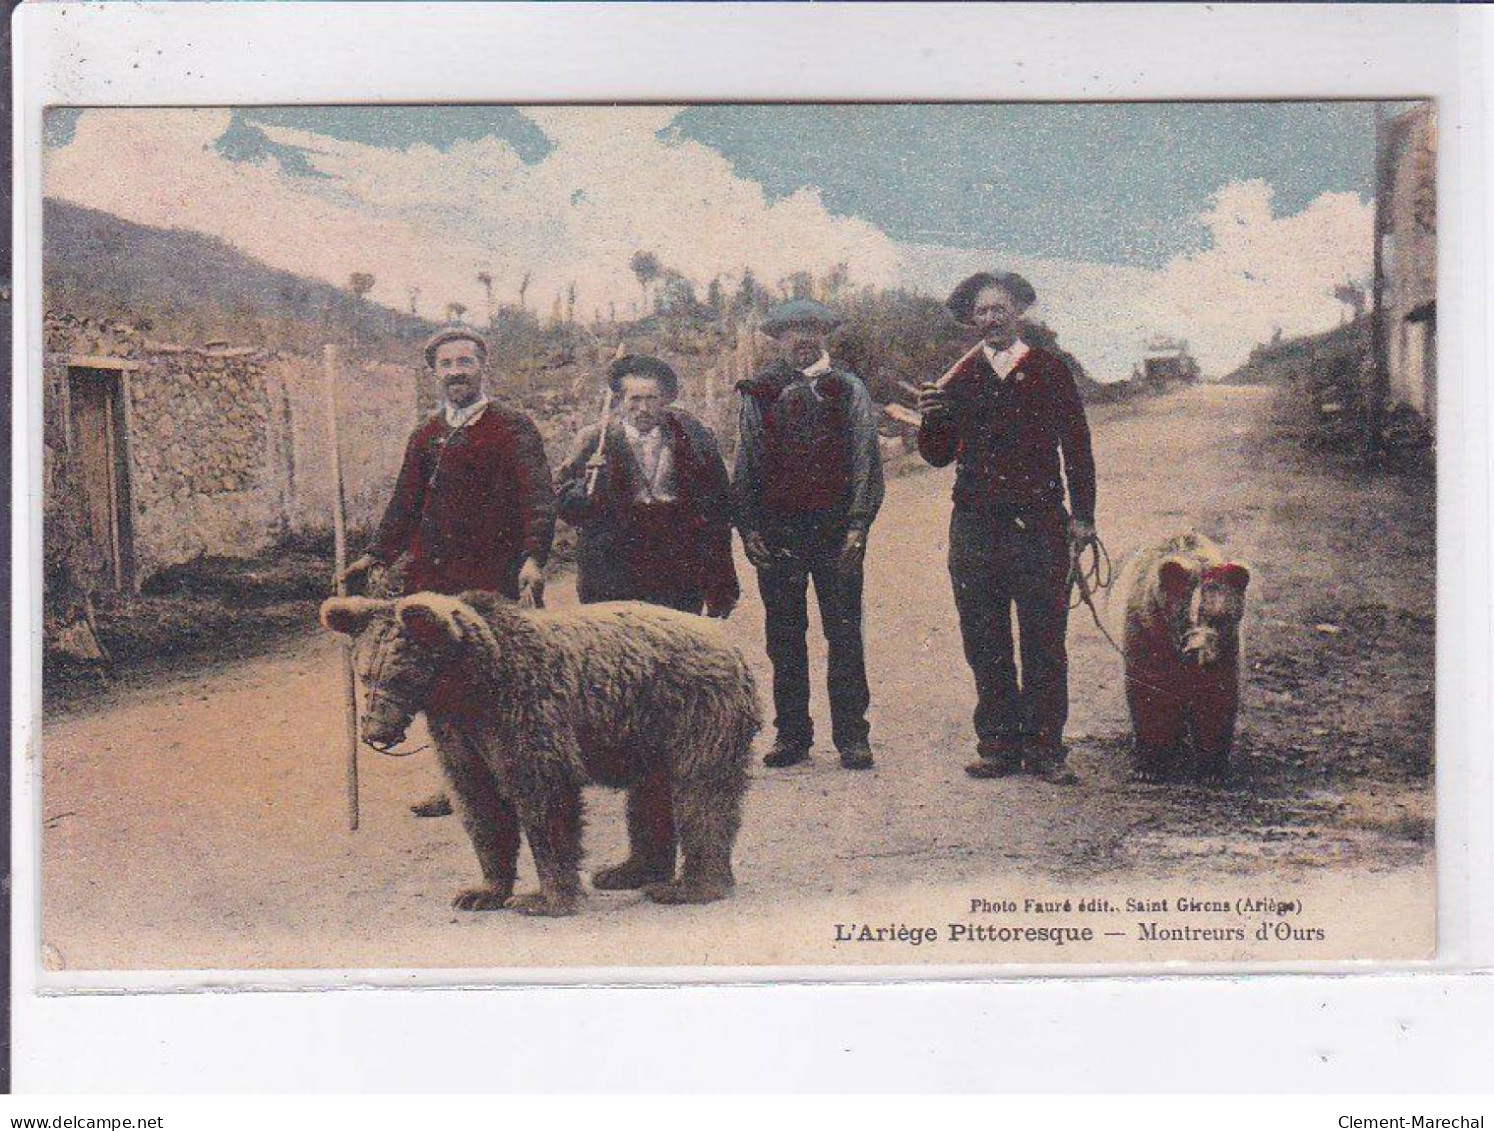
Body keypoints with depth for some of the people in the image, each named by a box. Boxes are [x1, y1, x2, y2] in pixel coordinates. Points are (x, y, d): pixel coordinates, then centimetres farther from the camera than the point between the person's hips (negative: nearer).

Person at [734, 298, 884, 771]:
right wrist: (748, 528, 1)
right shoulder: (758, 394, 10)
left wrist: (857, 525, -7)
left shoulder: (849, 390, 7)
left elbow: (866, 461, 3)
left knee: (844, 634, -1)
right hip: (776, 531, 1)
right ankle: (791, 733, 14)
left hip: (835, 530, -1)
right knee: (784, 638, 6)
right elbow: (745, 466, 10)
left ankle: (851, 736, 4)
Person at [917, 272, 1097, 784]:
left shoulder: (1050, 371, 8)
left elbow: (1078, 448, 8)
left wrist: (1082, 517, 0)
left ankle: (1044, 748, 2)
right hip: (975, 526, 2)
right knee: (985, 645, 4)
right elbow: (938, 455, 13)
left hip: (1039, 525, -2)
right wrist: (931, 417, -7)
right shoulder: (960, 379, 13)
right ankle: (998, 745, 11)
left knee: (1044, 642, -3)